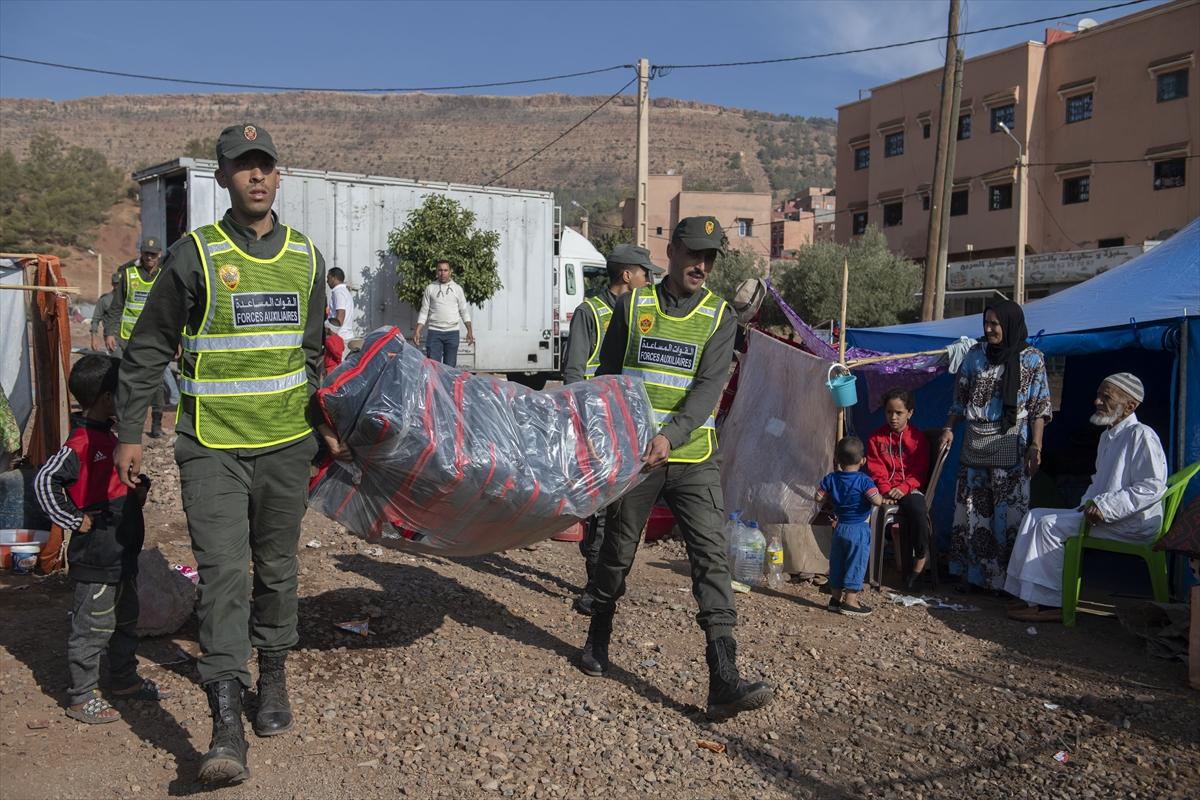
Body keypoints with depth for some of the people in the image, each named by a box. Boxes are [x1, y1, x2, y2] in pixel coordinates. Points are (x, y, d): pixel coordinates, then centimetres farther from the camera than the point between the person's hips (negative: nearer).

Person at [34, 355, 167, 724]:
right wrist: (75, 520, -20)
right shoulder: (81, 442, -19)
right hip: (96, 558, -10)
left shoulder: (108, 436, 11)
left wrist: (140, 485, 9)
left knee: (126, 620, 21)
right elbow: (44, 482, -24)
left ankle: (126, 680, 35)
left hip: (123, 553, 10)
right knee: (92, 628, 1)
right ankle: (81, 698, 12)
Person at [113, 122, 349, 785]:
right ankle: (227, 727, -7)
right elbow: (147, 351, 3)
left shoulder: (307, 258, 7)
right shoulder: (195, 256, -4)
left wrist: (328, 426, 16)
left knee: (276, 568, 14)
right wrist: (129, 433, 1)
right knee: (223, 571, -10)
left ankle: (272, 679, 33)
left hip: (286, 444, 3)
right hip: (212, 447, -3)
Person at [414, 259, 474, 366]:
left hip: (452, 332, 1)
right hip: (434, 332, -1)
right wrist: (417, 332, -3)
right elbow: (424, 312, 6)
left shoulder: (457, 289, 8)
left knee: (450, 366, 3)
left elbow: (464, 311, 9)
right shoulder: (430, 288, 7)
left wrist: (470, 331, -1)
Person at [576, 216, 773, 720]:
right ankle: (597, 640, 36)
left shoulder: (719, 316, 3)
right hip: (633, 455, 0)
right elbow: (607, 376, 10)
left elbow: (709, 386, -9)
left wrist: (671, 436, -23)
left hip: (693, 459, 0)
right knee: (617, 552, 12)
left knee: (711, 556, -8)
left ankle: (723, 682, -9)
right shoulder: (633, 305, 4)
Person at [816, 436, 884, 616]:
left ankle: (835, 598, 23)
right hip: (859, 529, -5)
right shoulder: (864, 481, -16)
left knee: (837, 563, 14)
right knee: (856, 564, 3)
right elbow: (877, 501, -24)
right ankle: (850, 601, 6)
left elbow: (819, 498, -3)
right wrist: (883, 499, -2)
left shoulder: (830, 479, -3)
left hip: (840, 527, 5)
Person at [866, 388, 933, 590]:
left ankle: (921, 559, -16)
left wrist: (903, 488, -17)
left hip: (909, 488, -1)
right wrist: (885, 490, -14)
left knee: (917, 510, -34)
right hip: (884, 488, 1)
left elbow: (920, 472, 0)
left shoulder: (918, 438, 5)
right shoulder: (876, 437, 9)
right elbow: (876, 469, 4)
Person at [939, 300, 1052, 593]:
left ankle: (1005, 579, 7)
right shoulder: (975, 355, 7)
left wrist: (1035, 445, -8)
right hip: (975, 446, 4)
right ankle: (973, 572, 16)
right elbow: (960, 398, 14)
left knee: (1008, 513, -2)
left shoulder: (1032, 359, -2)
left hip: (1010, 448, -3)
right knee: (972, 510, 6)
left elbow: (1039, 408, -2)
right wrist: (949, 429, 4)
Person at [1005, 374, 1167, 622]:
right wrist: (1088, 506, 7)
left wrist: (1105, 506, -25)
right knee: (1035, 517, -1)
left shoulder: (1141, 435, -14)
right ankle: (1030, 594, -5)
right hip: (1102, 515, 10)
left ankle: (1052, 604, -15)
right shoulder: (1108, 436, 18)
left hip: (1132, 524, -10)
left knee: (1049, 525, -21)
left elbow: (1154, 487, -23)